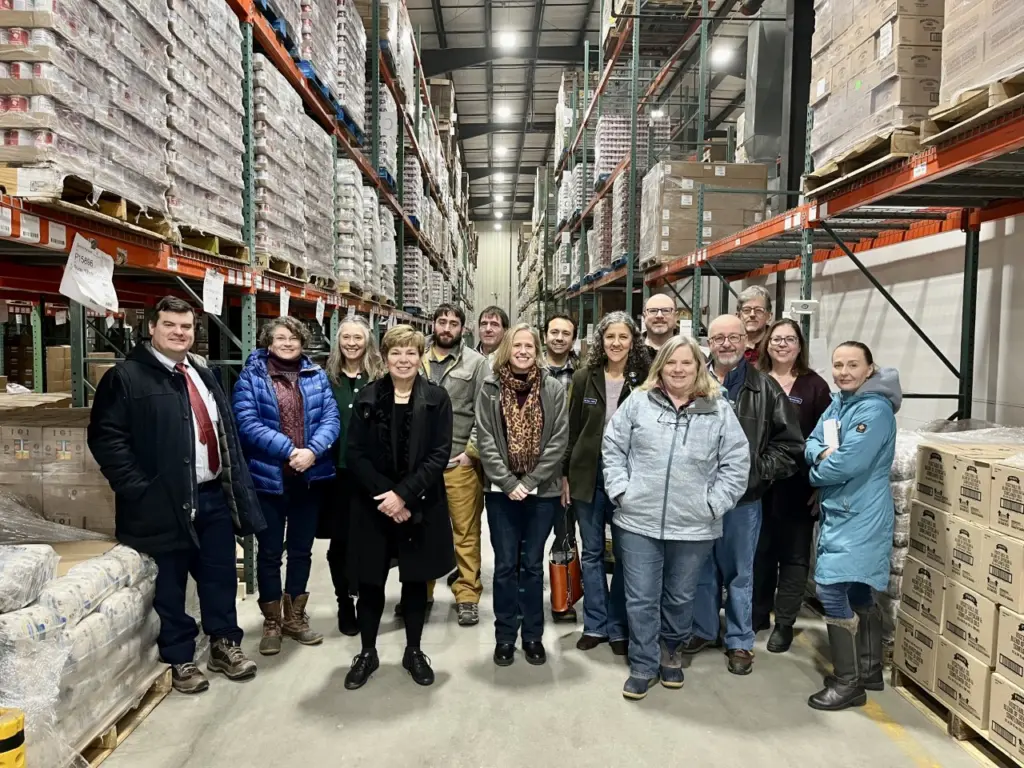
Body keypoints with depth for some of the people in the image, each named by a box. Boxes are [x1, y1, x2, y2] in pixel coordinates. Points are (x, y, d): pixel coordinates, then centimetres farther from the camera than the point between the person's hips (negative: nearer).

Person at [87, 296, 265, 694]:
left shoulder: (203, 373, 14)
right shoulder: (125, 376, -8)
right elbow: (104, 437, -14)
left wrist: (235, 484, 13)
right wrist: (139, 489, -18)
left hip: (214, 495, 6)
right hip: (166, 501, -6)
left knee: (221, 577, 15)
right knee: (170, 586, 9)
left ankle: (224, 644, 32)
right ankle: (179, 658, 26)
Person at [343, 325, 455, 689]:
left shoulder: (436, 398, -3)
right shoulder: (368, 397, 1)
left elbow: (439, 455, -9)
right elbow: (355, 454, -4)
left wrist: (404, 494, -17)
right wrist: (384, 494, -15)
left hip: (420, 506, -1)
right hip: (373, 505, 1)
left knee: (415, 581, 12)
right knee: (370, 582, 10)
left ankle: (414, 651, 30)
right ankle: (367, 652, 29)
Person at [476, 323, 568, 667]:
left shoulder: (553, 389, -1)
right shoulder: (490, 389, 0)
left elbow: (558, 441, -5)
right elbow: (485, 441, -5)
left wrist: (529, 482, -12)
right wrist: (508, 483, -13)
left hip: (542, 491, 0)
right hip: (501, 491, 0)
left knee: (532, 565, 11)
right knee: (505, 565, 8)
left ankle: (533, 635, 25)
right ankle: (504, 637, 22)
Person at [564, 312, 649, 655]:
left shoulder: (644, 381, -4)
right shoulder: (584, 378, 1)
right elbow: (572, 429, 5)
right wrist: (565, 473, 3)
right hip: (588, 475, 2)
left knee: (624, 554, 9)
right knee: (591, 552, 11)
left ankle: (618, 627, 24)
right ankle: (595, 625, 25)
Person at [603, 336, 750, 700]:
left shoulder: (719, 410, 0)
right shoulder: (638, 403, 1)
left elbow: (736, 463, 1)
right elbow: (613, 448, 4)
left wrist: (713, 503, -6)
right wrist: (621, 489, -5)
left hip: (694, 527, 1)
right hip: (639, 521, 0)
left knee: (681, 598, 17)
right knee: (641, 598, 6)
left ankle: (671, 651, 41)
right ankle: (643, 665, 23)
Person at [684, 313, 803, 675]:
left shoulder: (765, 389, -3)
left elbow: (789, 444, -1)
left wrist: (756, 472, -10)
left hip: (743, 498, -1)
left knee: (739, 572, 12)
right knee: (701, 569, 16)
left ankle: (740, 642, 28)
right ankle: (703, 630, 34)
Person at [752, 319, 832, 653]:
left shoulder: (815, 386, -1)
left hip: (797, 484, -1)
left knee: (793, 554, 8)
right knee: (758, 550, 13)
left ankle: (784, 623, 21)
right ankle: (758, 612, 29)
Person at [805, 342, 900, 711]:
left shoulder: (875, 409, -17)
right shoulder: (838, 402, 11)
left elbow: (849, 463, -25)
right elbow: (811, 444, 9)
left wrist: (817, 472, -6)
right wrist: (823, 454, -14)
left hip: (858, 516, -9)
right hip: (840, 511, 9)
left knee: (832, 590, -10)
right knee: (858, 593, 17)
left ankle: (848, 682, 3)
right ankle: (869, 670, 30)